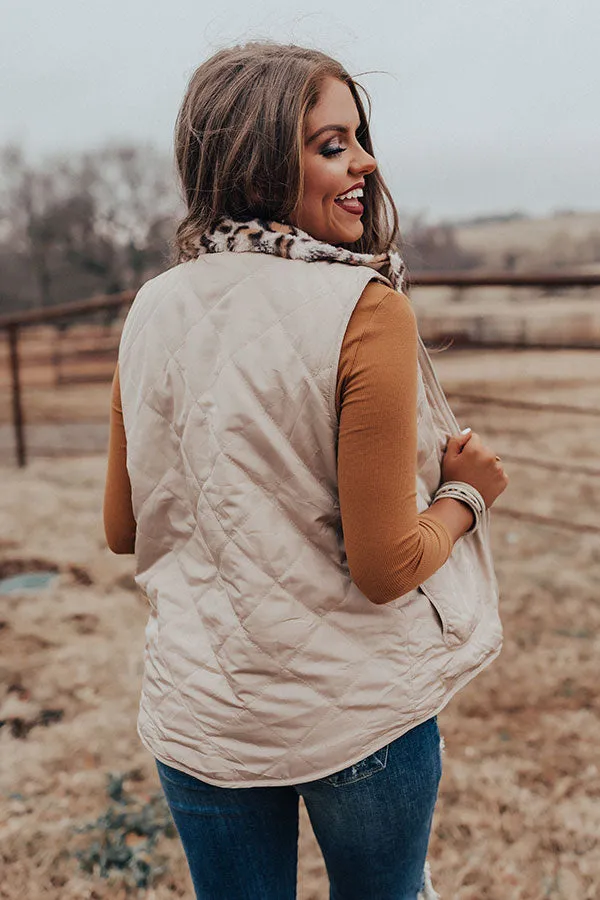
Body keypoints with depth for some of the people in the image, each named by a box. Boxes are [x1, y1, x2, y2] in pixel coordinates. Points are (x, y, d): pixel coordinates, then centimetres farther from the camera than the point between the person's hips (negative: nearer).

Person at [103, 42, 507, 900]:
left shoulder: (152, 310, -4)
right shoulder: (367, 313, -19)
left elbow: (123, 530, 4)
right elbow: (386, 568, -18)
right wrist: (468, 491, -1)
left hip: (199, 717, 4)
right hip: (360, 715, -3)